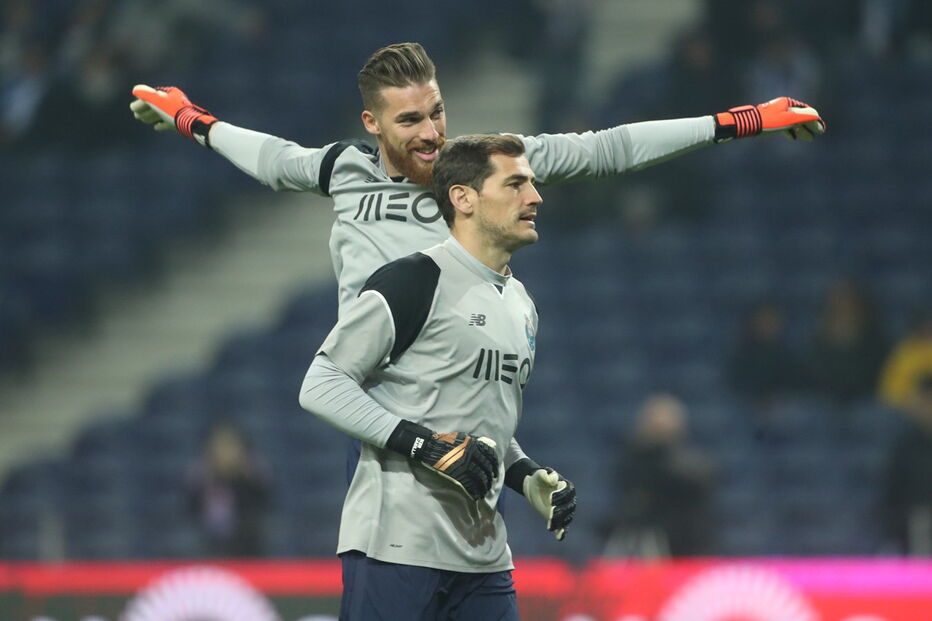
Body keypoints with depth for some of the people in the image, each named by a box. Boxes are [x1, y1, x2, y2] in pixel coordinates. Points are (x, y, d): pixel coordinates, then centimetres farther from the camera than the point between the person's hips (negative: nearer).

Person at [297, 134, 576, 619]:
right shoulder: (414, 282, -8)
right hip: (396, 546, -8)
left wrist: (530, 479, 11)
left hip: (483, 556, 8)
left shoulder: (522, 305, 20)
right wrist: (426, 446, -18)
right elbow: (320, 386, -11)